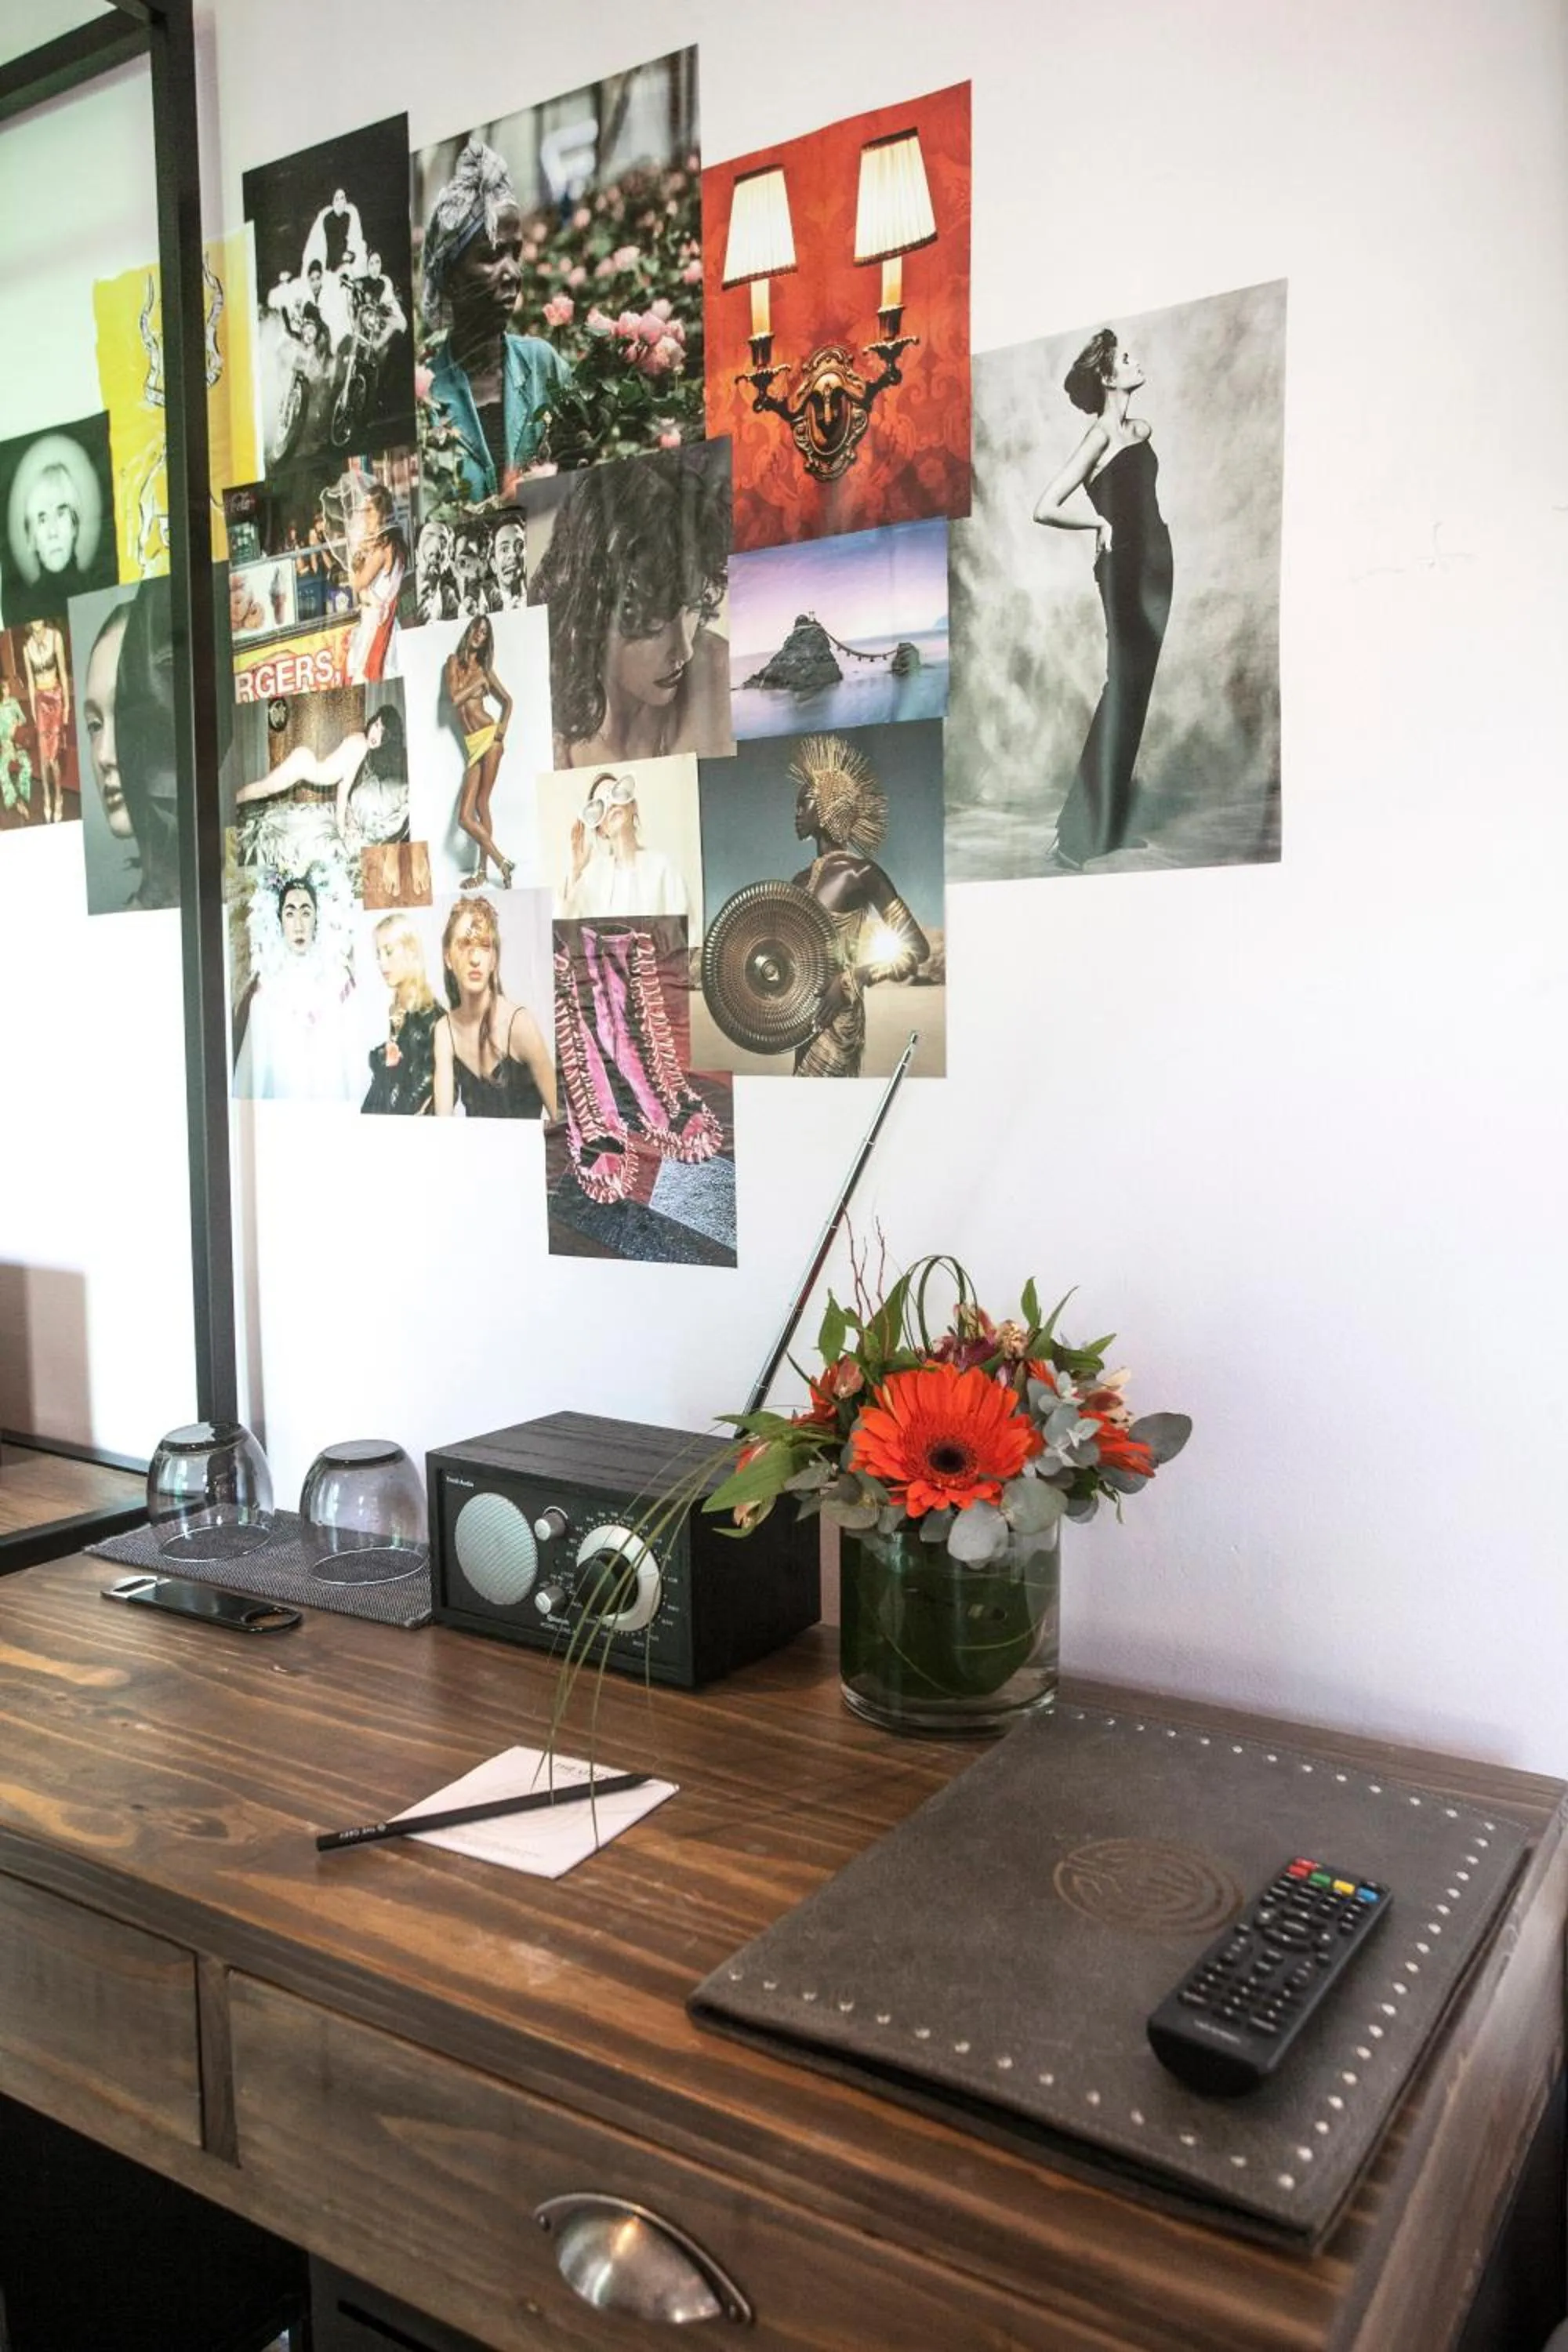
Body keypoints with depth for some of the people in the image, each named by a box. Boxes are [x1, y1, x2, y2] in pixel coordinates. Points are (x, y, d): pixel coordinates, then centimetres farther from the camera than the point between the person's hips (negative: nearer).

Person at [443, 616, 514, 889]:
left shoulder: (484, 669, 11)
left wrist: (503, 728, 4)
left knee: (482, 805, -8)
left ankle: (483, 869, -1)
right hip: (472, 744, 2)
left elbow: (507, 700, 20)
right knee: (466, 817, -6)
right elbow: (454, 698, -4)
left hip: (489, 738, -2)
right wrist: (478, 682, 0)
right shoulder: (454, 662, 9)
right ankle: (502, 863, 5)